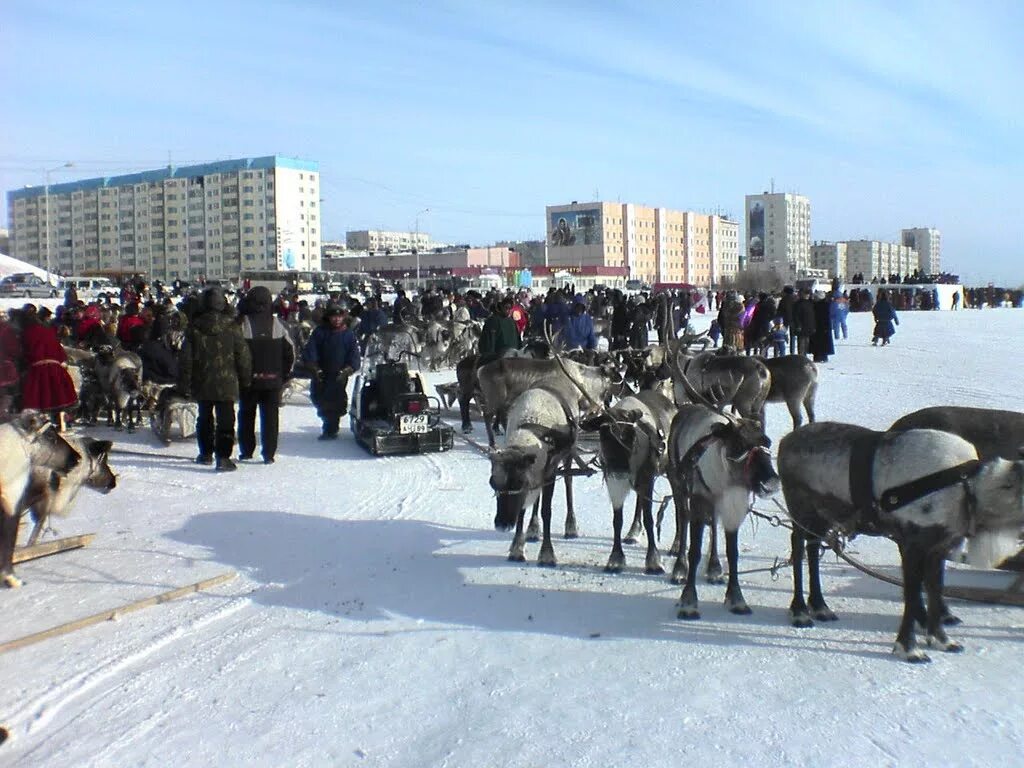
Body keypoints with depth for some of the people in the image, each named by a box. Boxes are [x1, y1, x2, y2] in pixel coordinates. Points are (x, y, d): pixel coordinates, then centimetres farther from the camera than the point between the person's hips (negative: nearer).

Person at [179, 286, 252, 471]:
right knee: (225, 420, -1)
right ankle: (223, 457, -8)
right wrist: (245, 379, 9)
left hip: (202, 384, 3)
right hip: (226, 384, -3)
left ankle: (206, 453, 28)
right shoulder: (231, 326, -7)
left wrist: (184, 384, 7)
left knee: (205, 417, 19)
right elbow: (243, 355, -3)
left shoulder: (194, 327, -3)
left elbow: (186, 359, 0)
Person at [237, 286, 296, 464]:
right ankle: (269, 453, 3)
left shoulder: (242, 324, -8)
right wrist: (285, 375, 12)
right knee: (270, 416, 6)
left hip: (248, 379, -1)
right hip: (273, 380, 1)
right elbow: (290, 351, 4)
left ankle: (246, 451, 17)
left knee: (246, 415, 13)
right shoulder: (278, 325, -1)